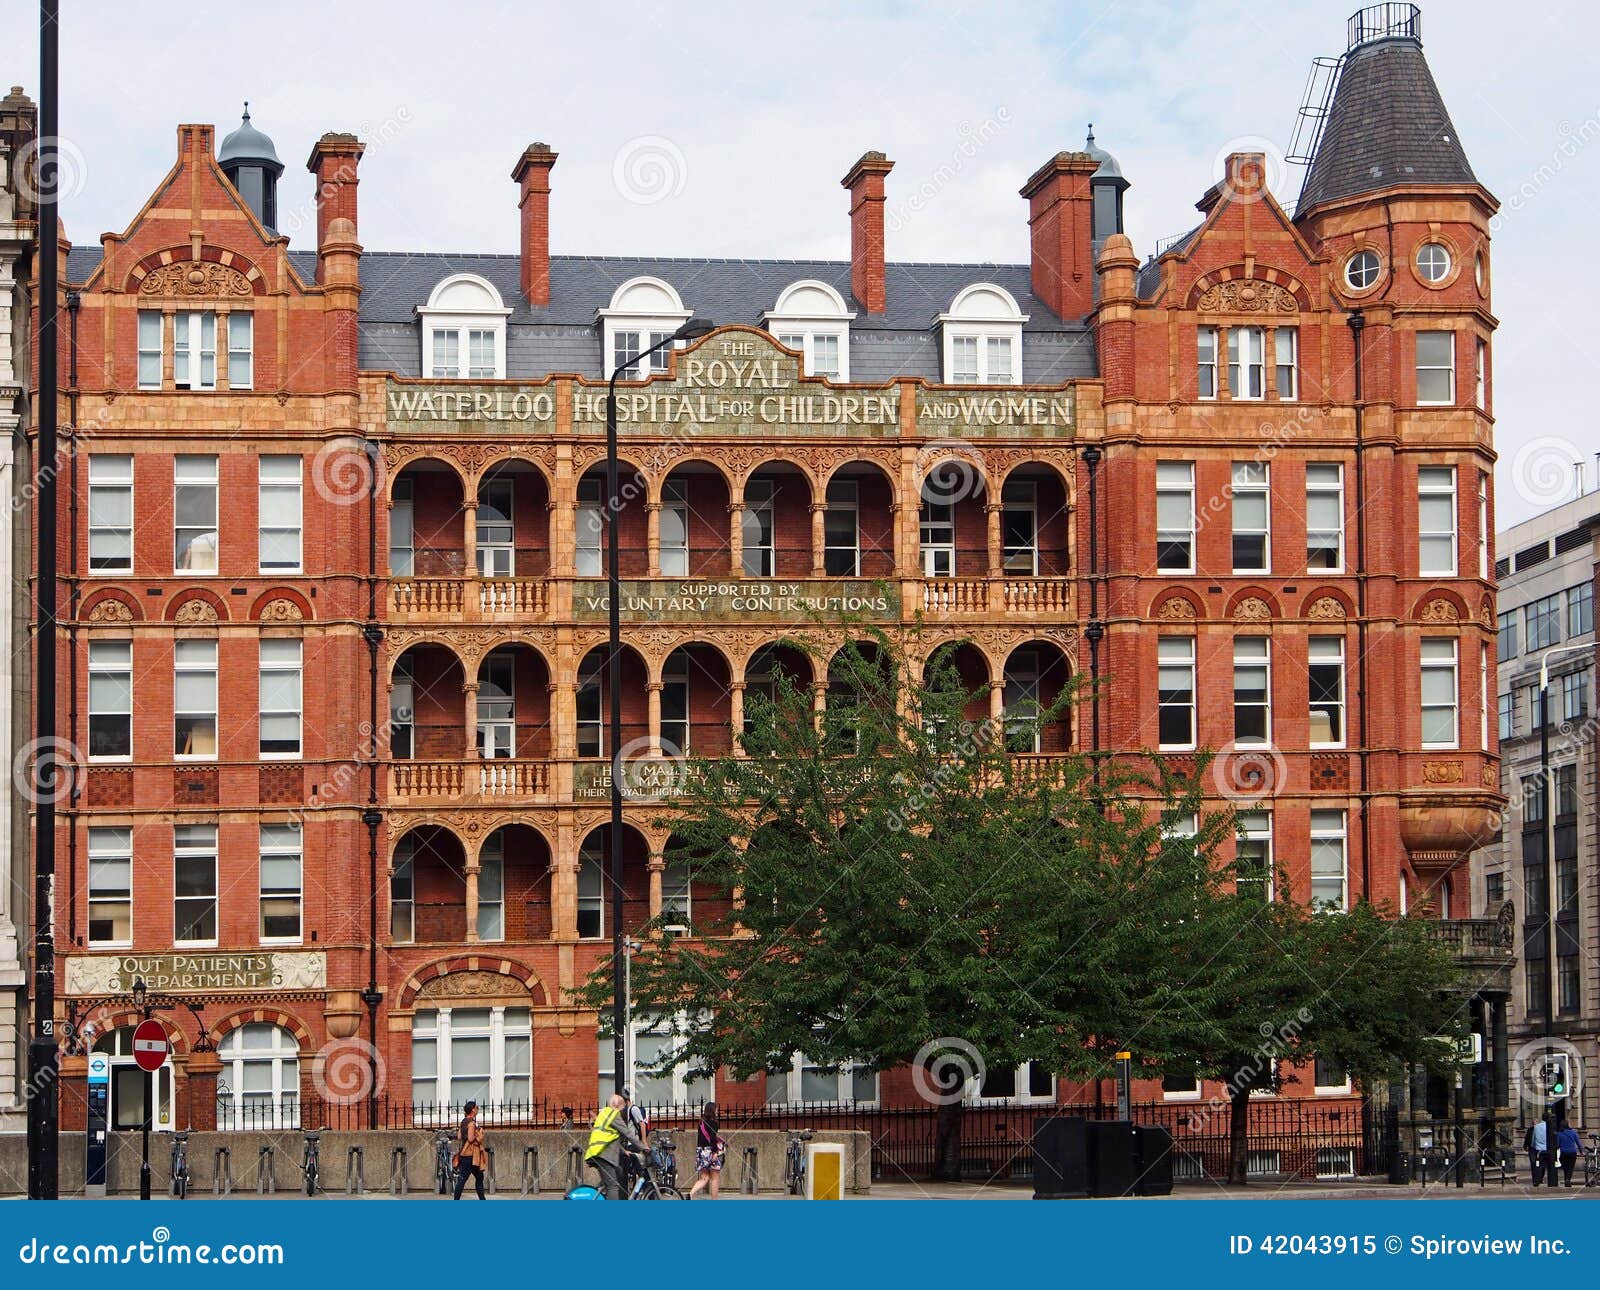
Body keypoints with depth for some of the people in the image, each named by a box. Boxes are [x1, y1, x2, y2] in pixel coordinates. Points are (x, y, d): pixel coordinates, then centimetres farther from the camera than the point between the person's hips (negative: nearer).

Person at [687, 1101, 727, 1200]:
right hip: (710, 1151, -7)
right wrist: (715, 1152, -21)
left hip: (701, 1151, 7)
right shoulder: (712, 1122, -11)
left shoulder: (702, 1122, 11)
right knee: (715, 1178, 5)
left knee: (704, 1178, 8)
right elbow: (712, 1138, -18)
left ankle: (691, 1194, -14)